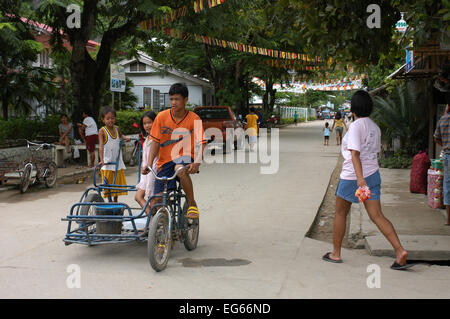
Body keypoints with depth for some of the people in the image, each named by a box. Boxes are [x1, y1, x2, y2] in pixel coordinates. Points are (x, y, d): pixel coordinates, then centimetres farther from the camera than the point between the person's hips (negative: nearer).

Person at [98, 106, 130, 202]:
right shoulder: (102, 131, -9)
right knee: (108, 184, -3)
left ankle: (115, 201, 26)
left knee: (118, 183, 12)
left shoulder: (116, 128, 6)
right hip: (107, 163, -5)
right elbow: (101, 146, -19)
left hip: (118, 161, 5)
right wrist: (101, 160, -30)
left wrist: (125, 138, 8)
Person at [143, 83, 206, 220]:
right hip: (165, 161, 2)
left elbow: (200, 144, -14)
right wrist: (149, 164, -11)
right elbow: (155, 142, 0)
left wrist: (197, 163, -33)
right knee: (157, 199, -6)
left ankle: (192, 204, -19)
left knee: (181, 170, -39)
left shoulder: (194, 119, -8)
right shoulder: (162, 117, -3)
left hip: (185, 158, -2)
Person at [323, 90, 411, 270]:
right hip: (373, 174, 7)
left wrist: (360, 178, -32)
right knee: (377, 216, 2)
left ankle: (335, 253, 19)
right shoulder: (375, 127, 10)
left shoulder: (356, 126, -14)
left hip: (352, 177, -7)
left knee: (340, 213, 10)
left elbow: (355, 153, -23)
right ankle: (400, 251, -12)